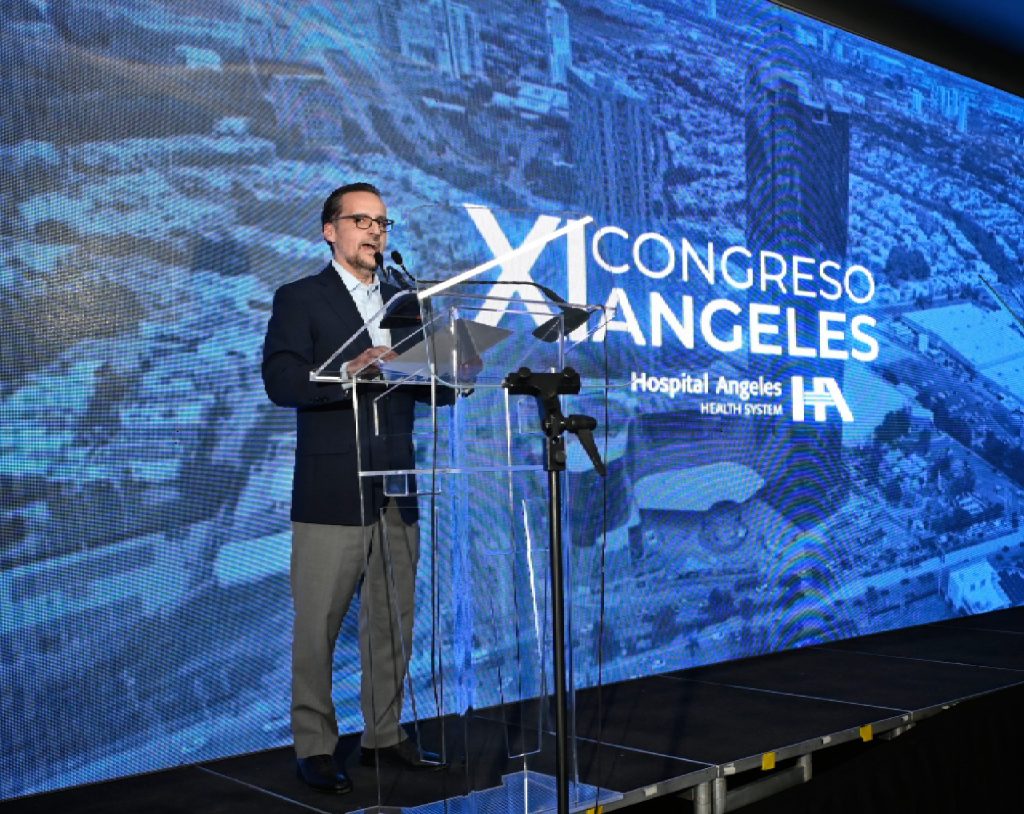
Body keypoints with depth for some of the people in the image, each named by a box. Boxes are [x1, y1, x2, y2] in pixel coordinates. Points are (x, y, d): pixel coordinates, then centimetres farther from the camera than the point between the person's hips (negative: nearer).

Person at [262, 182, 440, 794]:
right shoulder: (300, 299, 1)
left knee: (393, 623, 11)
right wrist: (349, 373, -27)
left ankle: (385, 736, 24)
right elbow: (281, 382, -13)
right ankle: (315, 747, 14)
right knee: (318, 628, 1)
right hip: (332, 492, -5)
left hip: (396, 491, 5)